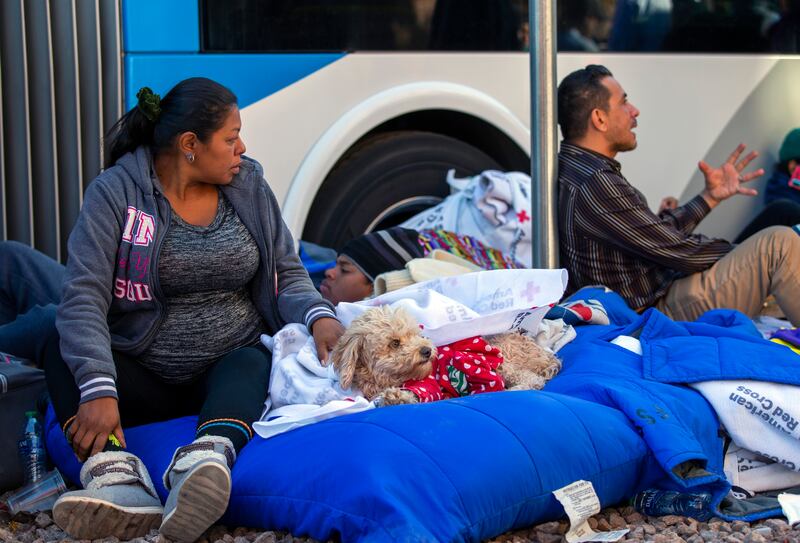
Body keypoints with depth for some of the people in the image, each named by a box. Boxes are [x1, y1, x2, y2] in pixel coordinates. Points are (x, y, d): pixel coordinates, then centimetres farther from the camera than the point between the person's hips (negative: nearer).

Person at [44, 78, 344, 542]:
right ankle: (116, 473, -51)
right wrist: (98, 390, -34)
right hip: (142, 377, -1)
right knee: (61, 347, -27)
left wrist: (319, 316, -18)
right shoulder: (117, 192, -8)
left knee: (252, 363, -32)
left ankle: (206, 460, -63)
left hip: (229, 367, 1)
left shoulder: (249, 184, 5)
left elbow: (286, 271, 7)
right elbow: (83, 298, -17)